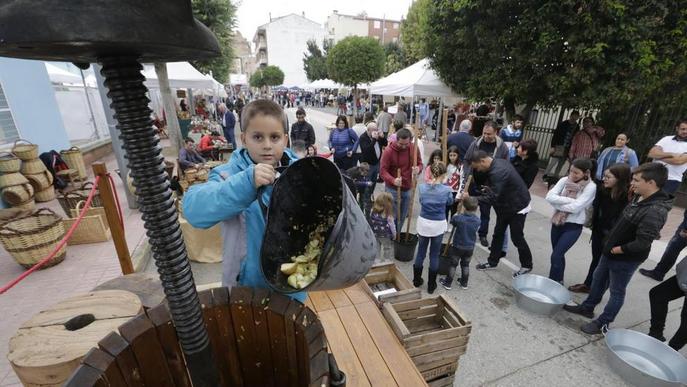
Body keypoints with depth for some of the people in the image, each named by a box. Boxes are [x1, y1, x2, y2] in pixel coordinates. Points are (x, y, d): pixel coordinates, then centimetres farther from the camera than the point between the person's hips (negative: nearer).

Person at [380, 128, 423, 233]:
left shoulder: (414, 149, -3)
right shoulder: (388, 151, -16)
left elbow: (420, 164, 8)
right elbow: (383, 170, -16)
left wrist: (418, 169, -17)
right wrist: (393, 180, -34)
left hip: (407, 189, 4)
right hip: (392, 189, -4)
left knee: (402, 216, 15)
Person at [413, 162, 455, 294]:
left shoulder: (422, 187, -9)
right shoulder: (446, 190, -14)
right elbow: (450, 202, 8)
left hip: (423, 223, 2)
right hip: (438, 225, -2)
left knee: (420, 253, 16)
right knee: (434, 255, 11)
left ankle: (417, 280, 30)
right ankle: (431, 285, 23)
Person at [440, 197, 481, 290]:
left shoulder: (458, 218, -22)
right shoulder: (477, 221, -11)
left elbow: (452, 221, -2)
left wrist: (455, 215, 16)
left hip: (457, 246, -3)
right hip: (470, 247, 3)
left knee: (453, 264, 9)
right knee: (465, 265, 19)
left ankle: (448, 283, 17)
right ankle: (464, 283, 33)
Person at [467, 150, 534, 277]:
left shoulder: (497, 172, -33)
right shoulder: (499, 162, -1)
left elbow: (493, 198, -33)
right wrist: (489, 188, 2)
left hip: (517, 207, -10)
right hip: (506, 205, 10)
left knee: (517, 237, 5)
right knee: (498, 233, 13)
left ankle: (526, 265, 27)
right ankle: (492, 262, 25)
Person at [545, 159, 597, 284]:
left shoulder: (591, 187, -13)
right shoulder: (565, 180, -2)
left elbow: (575, 207, -22)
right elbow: (550, 196, -13)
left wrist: (557, 203, -12)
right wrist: (570, 200, -20)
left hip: (573, 226, -5)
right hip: (557, 222, 5)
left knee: (556, 256, -8)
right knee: (558, 254, 18)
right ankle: (558, 281, 38)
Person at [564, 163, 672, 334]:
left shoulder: (655, 211, -27)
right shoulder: (639, 198, 0)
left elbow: (642, 243, -29)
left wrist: (619, 249, -16)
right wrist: (611, 245, 8)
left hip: (626, 259, -8)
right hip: (611, 251, 8)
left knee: (617, 291, 10)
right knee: (598, 279, 22)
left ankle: (603, 322, 26)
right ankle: (587, 307, 41)